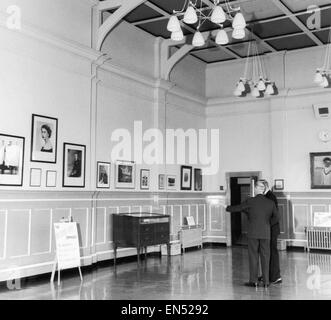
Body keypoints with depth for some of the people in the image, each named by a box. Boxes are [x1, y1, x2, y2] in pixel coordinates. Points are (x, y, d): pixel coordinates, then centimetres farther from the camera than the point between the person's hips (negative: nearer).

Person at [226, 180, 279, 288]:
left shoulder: (250, 201, -8)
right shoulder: (270, 203, 1)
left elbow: (237, 208, 0)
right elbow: (276, 217, 5)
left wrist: (227, 208, 20)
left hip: (253, 233, -2)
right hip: (265, 234, 3)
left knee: (253, 257, 4)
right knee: (265, 257, 7)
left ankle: (253, 281, 5)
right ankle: (266, 281, 8)